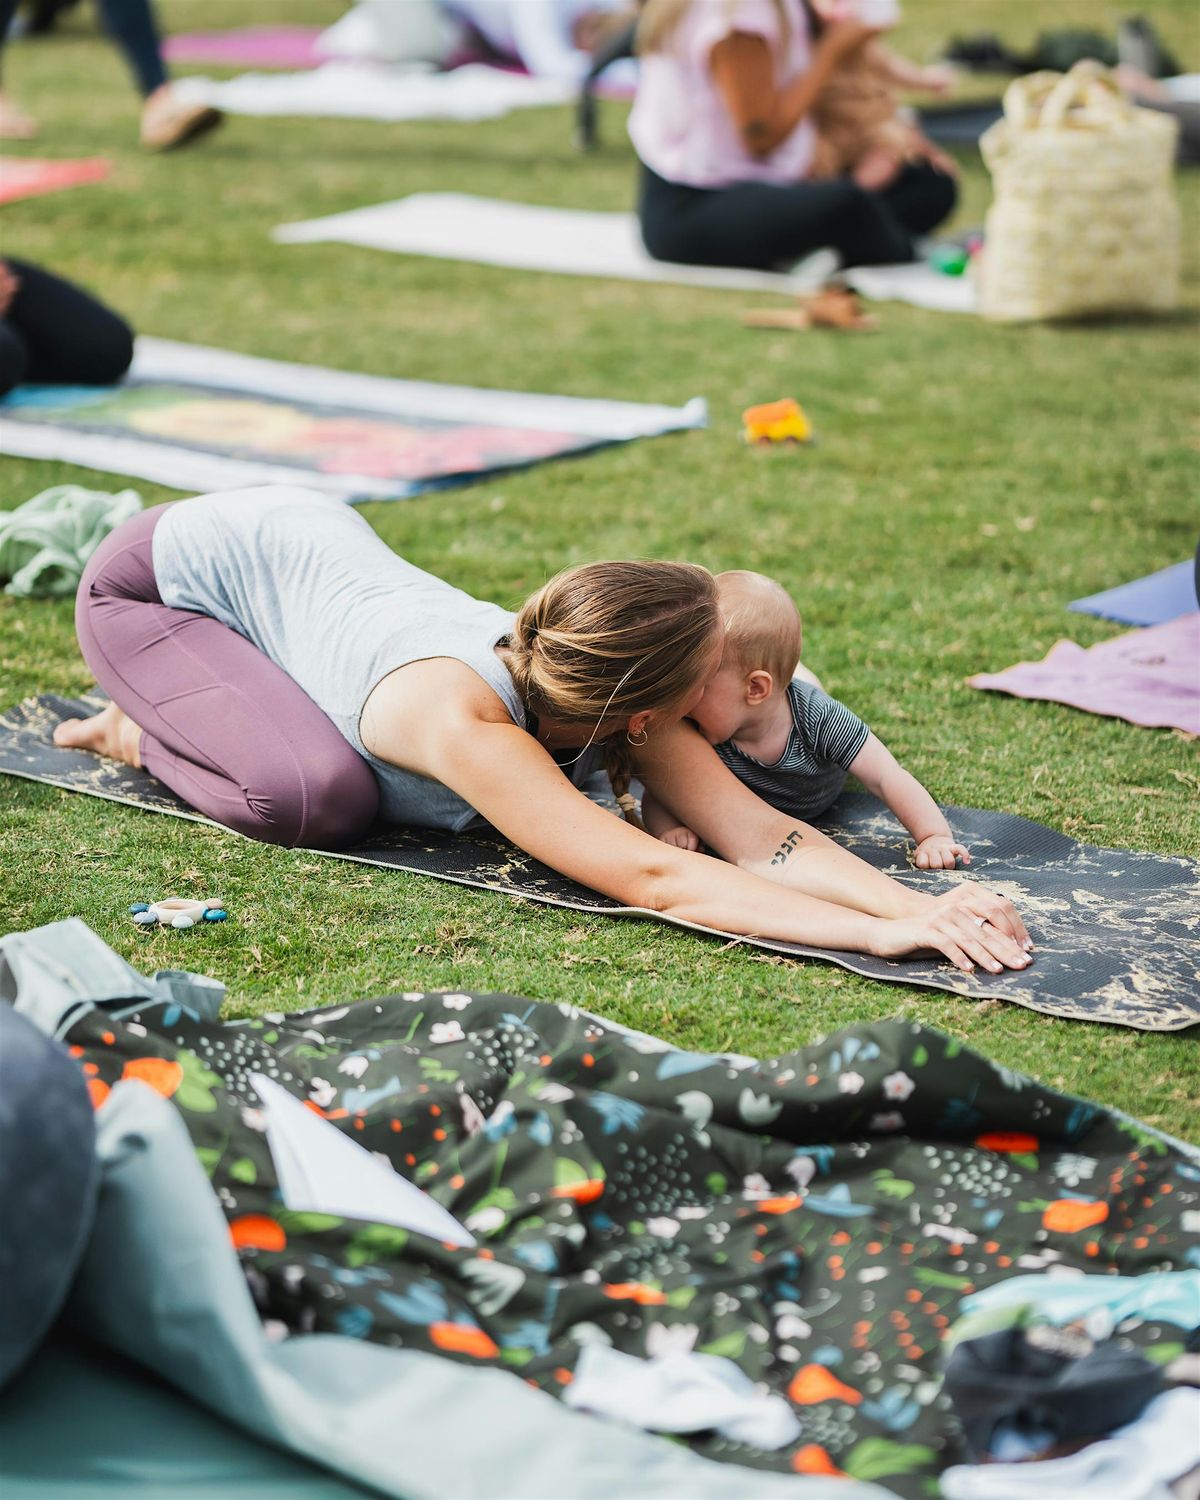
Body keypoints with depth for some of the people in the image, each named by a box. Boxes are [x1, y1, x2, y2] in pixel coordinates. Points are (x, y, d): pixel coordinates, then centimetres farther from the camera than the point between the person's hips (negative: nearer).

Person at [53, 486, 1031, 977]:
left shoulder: (608, 694, -23)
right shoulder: (463, 718, -42)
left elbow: (765, 836, -31)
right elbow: (654, 880, -50)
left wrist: (916, 902, -47)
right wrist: (880, 935, -56)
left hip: (310, 541, 7)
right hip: (157, 579, -7)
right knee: (318, 798, -27)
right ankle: (140, 732, 2)